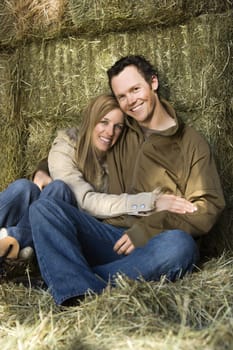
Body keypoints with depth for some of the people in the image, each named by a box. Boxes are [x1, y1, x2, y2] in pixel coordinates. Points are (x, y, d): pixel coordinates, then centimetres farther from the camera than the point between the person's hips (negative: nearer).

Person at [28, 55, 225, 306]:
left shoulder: (191, 143, 12)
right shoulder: (118, 135, 22)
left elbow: (207, 209, 1)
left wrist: (147, 229, -12)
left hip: (154, 245, -3)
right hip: (110, 237, 3)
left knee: (178, 244, -39)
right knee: (43, 208, -21)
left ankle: (67, 280, -32)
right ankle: (82, 296, -44)